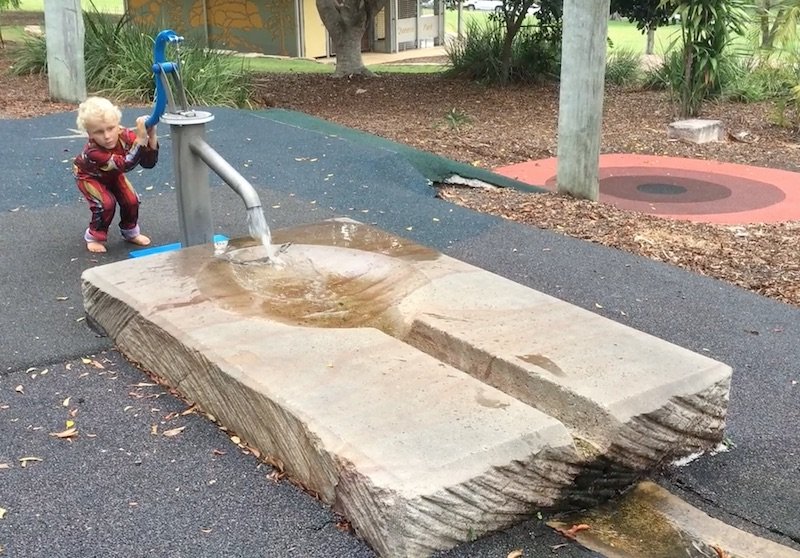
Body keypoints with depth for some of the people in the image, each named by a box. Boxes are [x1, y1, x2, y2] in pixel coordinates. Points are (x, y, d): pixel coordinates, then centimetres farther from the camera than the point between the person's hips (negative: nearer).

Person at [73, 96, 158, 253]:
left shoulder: (125, 135, -34)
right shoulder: (93, 151, -46)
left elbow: (149, 163, -36)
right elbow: (126, 164, -56)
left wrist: (151, 137, -53)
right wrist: (141, 139, -67)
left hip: (113, 174, 4)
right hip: (88, 176, -4)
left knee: (131, 200, -9)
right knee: (106, 203, -23)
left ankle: (130, 232, 20)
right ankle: (95, 237, 2)